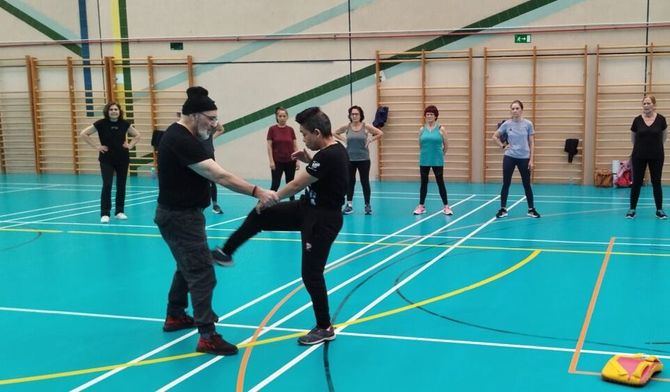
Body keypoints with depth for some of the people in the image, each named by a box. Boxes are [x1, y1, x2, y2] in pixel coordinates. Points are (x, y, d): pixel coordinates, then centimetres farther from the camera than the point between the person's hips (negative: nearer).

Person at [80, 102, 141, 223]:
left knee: (121, 186, 8)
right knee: (107, 186, -9)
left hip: (123, 158, 3)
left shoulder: (124, 124, -1)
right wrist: (96, 146, -9)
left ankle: (119, 211, 19)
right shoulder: (101, 123, -8)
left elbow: (137, 135, 14)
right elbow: (83, 134, -6)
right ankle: (105, 214, -4)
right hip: (106, 160, -3)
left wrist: (130, 145, 0)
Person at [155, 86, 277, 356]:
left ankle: (175, 316, 40)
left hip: (180, 214, 11)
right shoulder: (182, 141, -25)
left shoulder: (179, 135, 8)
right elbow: (220, 176, -31)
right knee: (203, 275, -10)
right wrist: (257, 191, -34)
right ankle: (207, 337, -7)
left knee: (188, 267, 24)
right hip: (180, 217, -11)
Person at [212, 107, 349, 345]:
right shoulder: (334, 149, 2)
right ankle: (225, 253, 27)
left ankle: (325, 328, 15)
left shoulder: (329, 156, -27)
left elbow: (296, 185, -20)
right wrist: (308, 161, 5)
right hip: (308, 208, 10)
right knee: (259, 216, 11)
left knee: (311, 273, 0)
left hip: (322, 219, -10)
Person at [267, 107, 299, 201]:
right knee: (275, 184, -3)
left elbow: (295, 146, 5)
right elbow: (269, 146, -5)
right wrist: (271, 161, -11)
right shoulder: (272, 129, -5)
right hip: (277, 162, -3)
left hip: (290, 161, 3)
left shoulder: (291, 130, 3)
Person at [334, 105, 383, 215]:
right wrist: (344, 140, 0)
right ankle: (349, 205, 16)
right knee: (350, 182, 8)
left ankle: (368, 205, 14)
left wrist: (370, 140, -9)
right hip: (350, 159, 2)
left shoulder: (366, 127, -6)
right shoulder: (346, 127, -2)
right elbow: (336, 133, 14)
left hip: (363, 159, -2)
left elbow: (380, 133, -2)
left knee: (365, 182, 4)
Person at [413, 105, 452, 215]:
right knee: (424, 183, 9)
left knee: (440, 183, 3)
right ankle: (421, 206, 18)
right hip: (424, 161, 2)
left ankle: (446, 206, 10)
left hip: (437, 161, -2)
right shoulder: (422, 129, 3)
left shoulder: (441, 129, -4)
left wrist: (440, 154, 12)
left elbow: (446, 145, 4)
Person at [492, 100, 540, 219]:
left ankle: (531, 209, 17)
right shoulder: (506, 124, -2)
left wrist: (531, 160, -5)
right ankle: (503, 209, 12)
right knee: (506, 184, 3)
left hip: (524, 158, 0)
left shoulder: (528, 124, -3)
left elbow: (531, 143, 0)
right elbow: (495, 136, 12)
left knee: (527, 184, 7)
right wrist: (503, 146, 0)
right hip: (509, 157, 0)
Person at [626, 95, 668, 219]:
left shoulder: (661, 119, -6)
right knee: (636, 182, 3)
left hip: (656, 156, 0)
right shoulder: (637, 120, -4)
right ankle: (632, 209, 12)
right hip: (639, 156, 0)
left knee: (656, 182, 6)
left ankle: (659, 210, 16)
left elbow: (664, 136, 11)